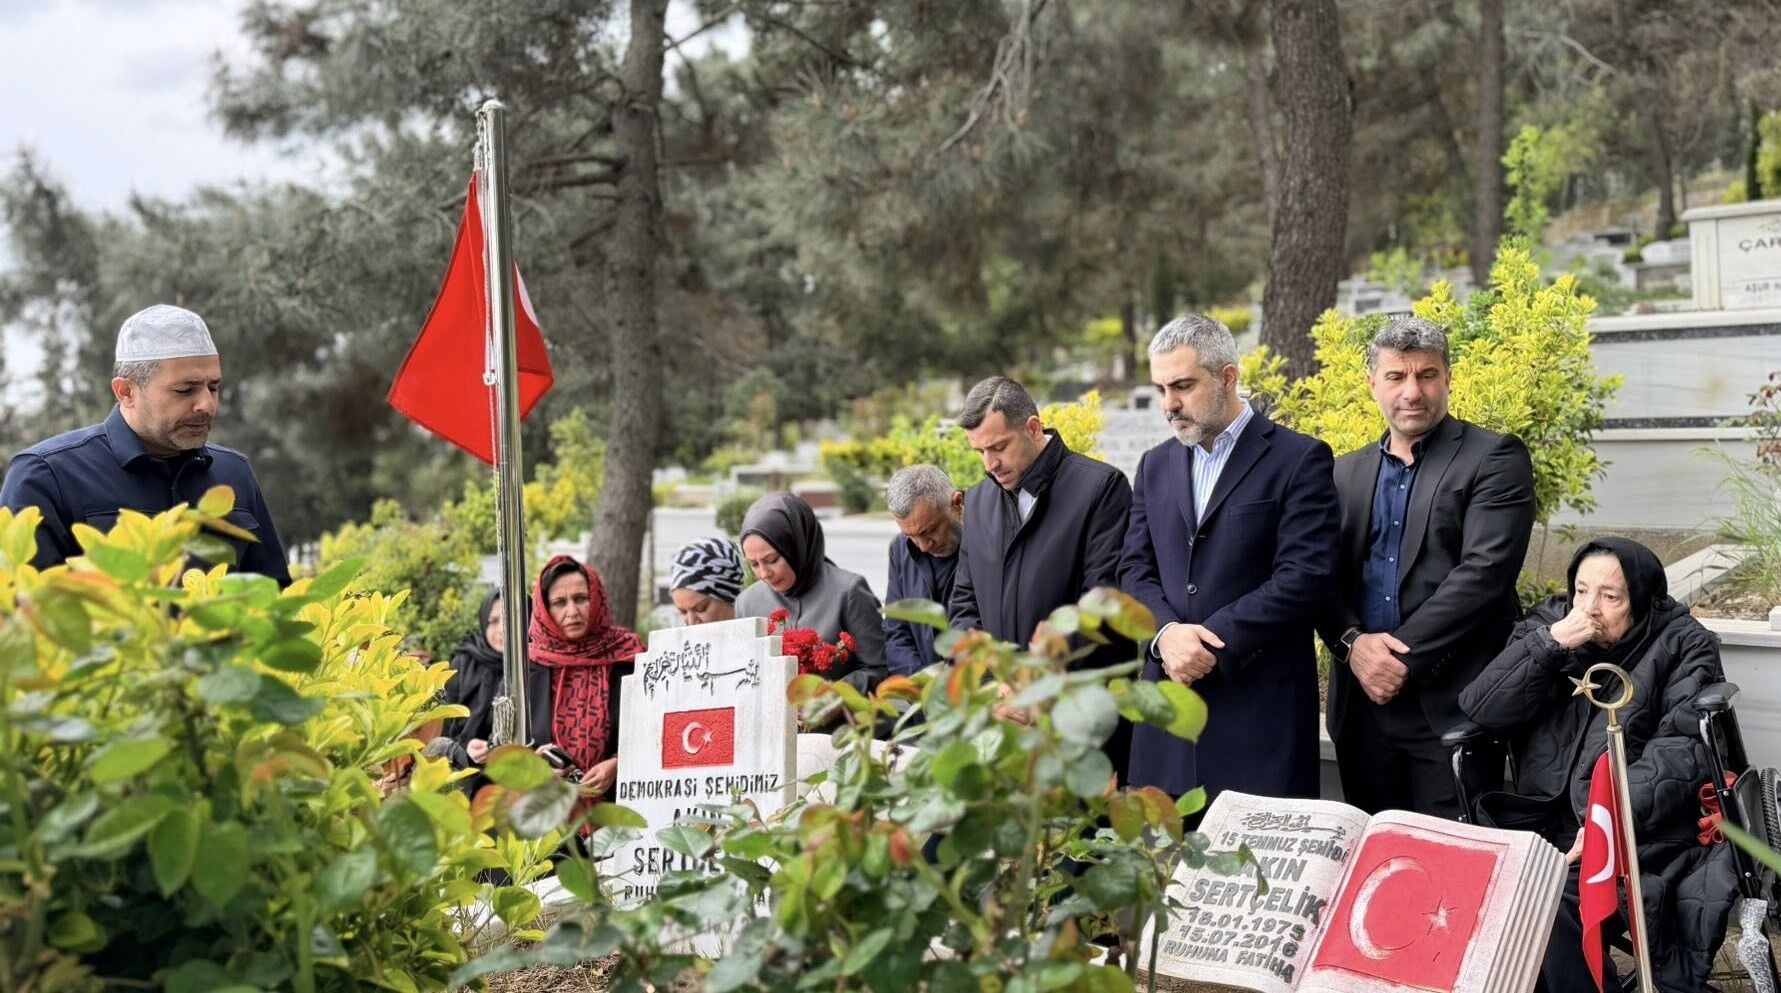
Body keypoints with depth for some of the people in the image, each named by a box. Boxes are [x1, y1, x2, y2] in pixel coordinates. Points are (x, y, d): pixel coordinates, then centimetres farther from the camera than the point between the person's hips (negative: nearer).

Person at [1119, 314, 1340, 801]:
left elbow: (1304, 576, -11)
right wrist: (1166, 632, -10)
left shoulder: (1299, 459, -2)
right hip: (1171, 696, 5)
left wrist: (1212, 641, -14)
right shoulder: (1155, 466, 16)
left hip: (1261, 704, -5)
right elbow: (1135, 570, 11)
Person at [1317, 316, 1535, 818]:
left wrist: (1402, 656, -14)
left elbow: (1483, 572, -12)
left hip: (1452, 705, -5)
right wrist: (1353, 642, -10)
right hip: (1364, 701, 5)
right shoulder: (1346, 473, 15)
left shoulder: (1494, 458, -1)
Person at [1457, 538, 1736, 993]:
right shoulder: (1549, 624, 14)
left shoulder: (1682, 647, 4)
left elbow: (1684, 749, -10)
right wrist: (1550, 644, -8)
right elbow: (1479, 709, 3)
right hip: (1541, 826, 4)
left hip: (1641, 836, -4)